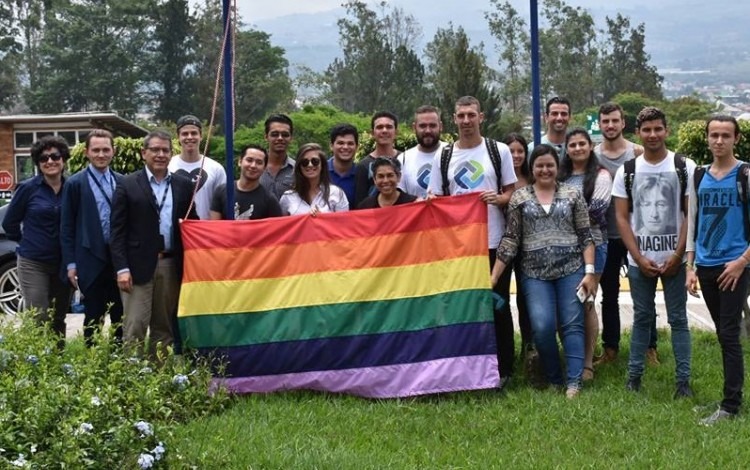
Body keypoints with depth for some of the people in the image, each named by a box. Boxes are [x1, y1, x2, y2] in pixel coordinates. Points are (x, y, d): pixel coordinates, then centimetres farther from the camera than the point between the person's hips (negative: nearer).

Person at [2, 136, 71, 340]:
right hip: (34, 264, -3)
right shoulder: (28, 188, -6)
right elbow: (9, 223, 4)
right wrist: (29, 243, 9)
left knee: (58, 321, 12)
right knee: (39, 322, -7)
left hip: (63, 264, 3)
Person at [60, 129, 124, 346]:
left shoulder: (122, 182, 8)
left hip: (119, 259, 3)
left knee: (120, 317, 10)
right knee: (93, 319, 4)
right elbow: (67, 227, -1)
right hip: (91, 261, -3)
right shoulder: (74, 184, -1)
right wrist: (70, 263, -6)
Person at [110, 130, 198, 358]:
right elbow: (117, 230, -2)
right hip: (139, 266, -4)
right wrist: (122, 268, -11)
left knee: (165, 327, 10)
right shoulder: (128, 185, 1)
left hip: (171, 265, 4)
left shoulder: (183, 185, 11)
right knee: (134, 328, -5)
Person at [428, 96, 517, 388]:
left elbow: (512, 192, 6)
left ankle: (503, 369, 14)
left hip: (494, 242, -1)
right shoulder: (443, 156, 8)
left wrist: (499, 198, -15)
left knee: (498, 305, 5)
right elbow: (436, 200, 11)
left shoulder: (499, 151, 3)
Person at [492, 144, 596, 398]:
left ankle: (573, 382, 0)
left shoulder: (573, 194, 5)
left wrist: (589, 271, -6)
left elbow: (586, 236, 3)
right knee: (542, 327, -10)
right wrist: (493, 276, 0)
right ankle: (554, 379, 9)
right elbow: (510, 239, 5)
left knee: (572, 325, -4)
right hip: (535, 274, 0)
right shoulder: (519, 197, 6)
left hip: (571, 270, 0)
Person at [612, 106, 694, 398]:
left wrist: (677, 256, -10)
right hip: (639, 260, 2)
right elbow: (621, 217, 3)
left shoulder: (685, 167, -1)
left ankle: (683, 379, 9)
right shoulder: (627, 171, 4)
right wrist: (639, 258, -5)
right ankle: (634, 374, 19)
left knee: (678, 319, 3)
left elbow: (691, 215, -2)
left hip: (674, 258, -2)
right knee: (642, 317, 10)